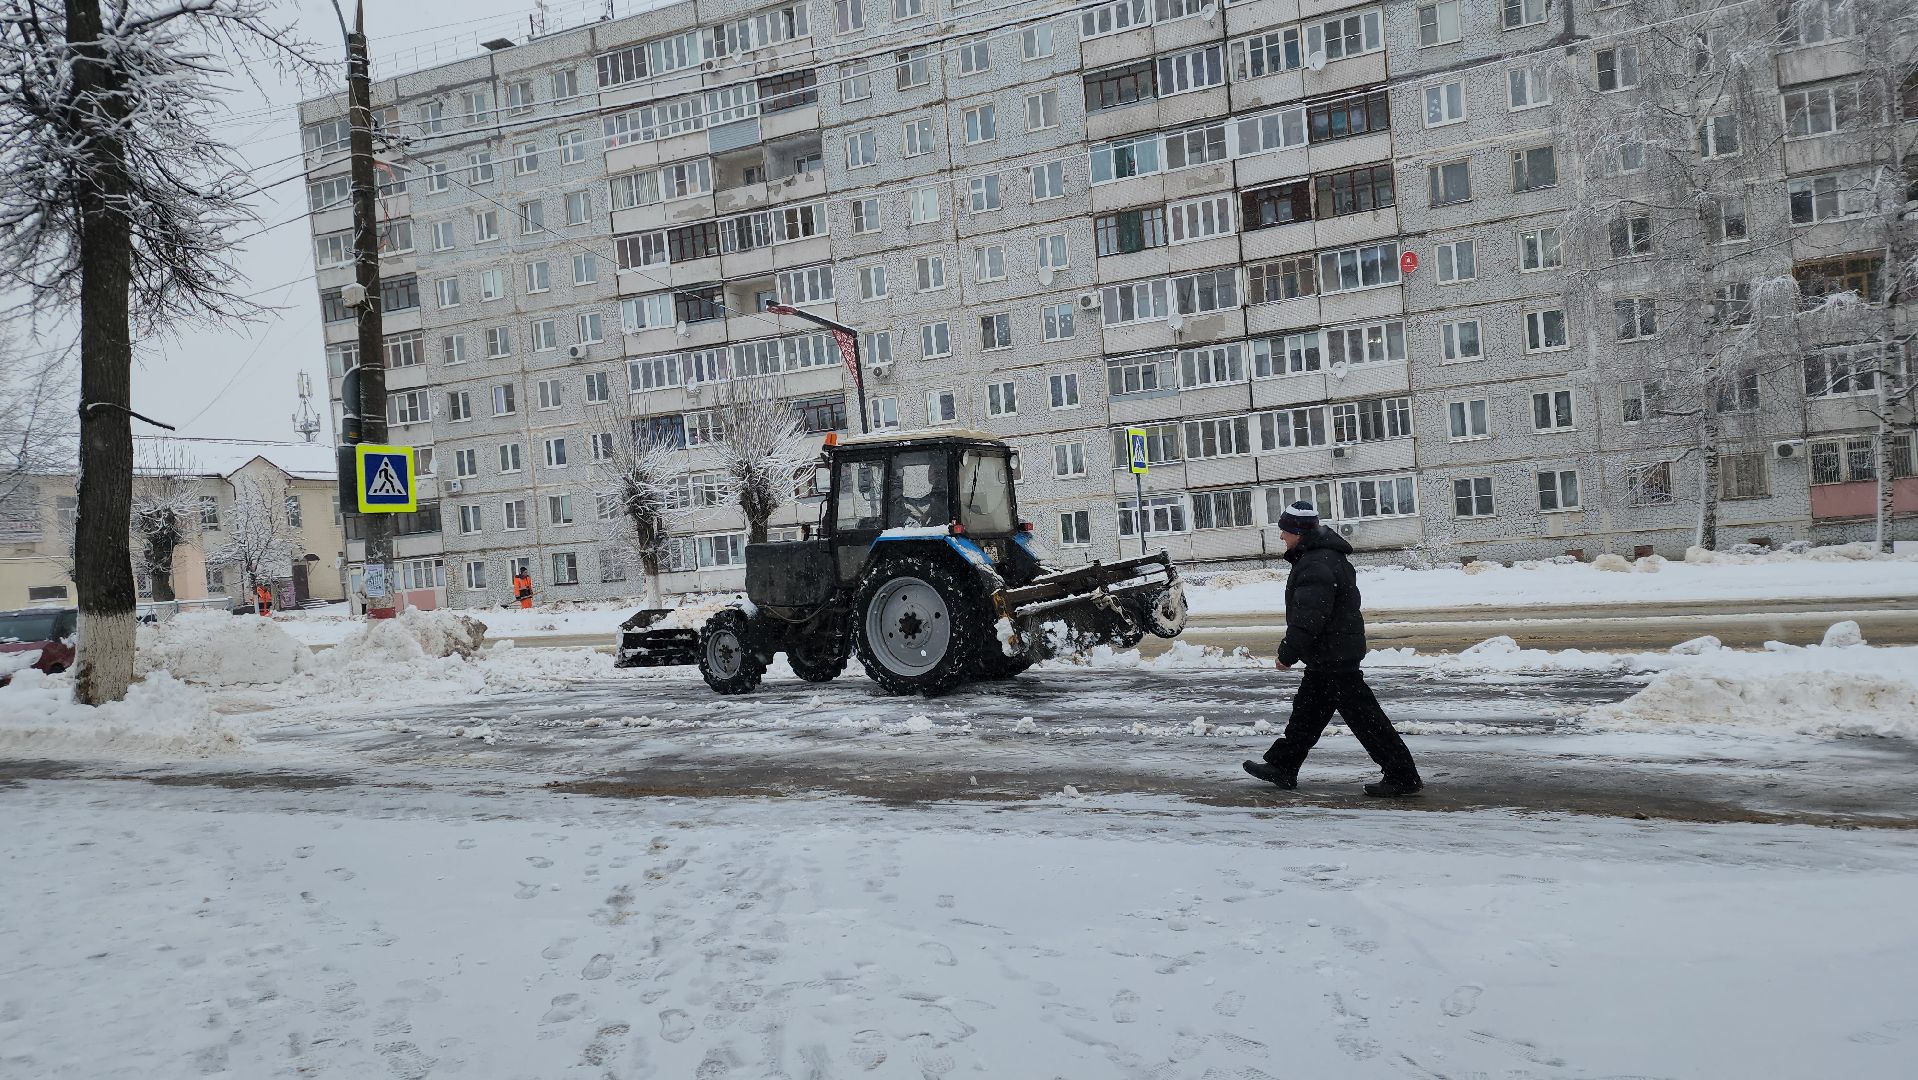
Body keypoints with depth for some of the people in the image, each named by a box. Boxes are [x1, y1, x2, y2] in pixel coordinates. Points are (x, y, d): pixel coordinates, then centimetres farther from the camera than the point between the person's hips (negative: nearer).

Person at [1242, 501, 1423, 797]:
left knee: (1363, 717, -4)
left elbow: (1308, 618, -27)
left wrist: (1288, 653, -18)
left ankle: (1404, 777, 3)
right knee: (1306, 711, 18)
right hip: (1338, 650, 11)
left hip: (1333, 656, -11)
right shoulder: (1326, 556, 12)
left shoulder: (1316, 565, -23)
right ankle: (1282, 767, 29)